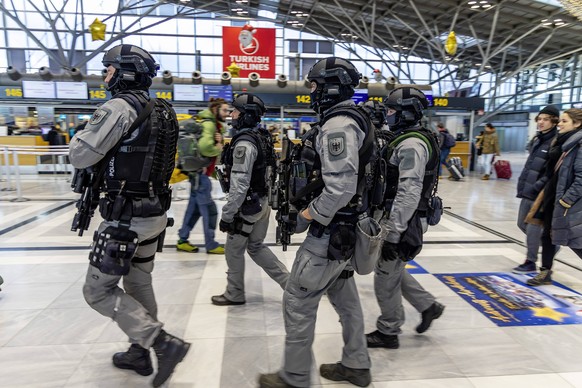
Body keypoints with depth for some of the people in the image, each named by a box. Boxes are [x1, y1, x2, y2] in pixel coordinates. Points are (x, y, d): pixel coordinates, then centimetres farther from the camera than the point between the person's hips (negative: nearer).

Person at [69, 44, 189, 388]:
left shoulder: (119, 107, -17)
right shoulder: (163, 112, 8)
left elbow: (81, 156, -15)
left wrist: (81, 133, 4)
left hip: (127, 217, -8)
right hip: (155, 212, 9)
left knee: (98, 290, 5)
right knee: (139, 283, 20)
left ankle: (165, 344, 0)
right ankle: (140, 353, 35)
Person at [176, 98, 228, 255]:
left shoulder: (214, 124, 15)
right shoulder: (208, 124, -17)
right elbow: (205, 147, -32)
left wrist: (219, 141, -4)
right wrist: (218, 149, -15)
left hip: (199, 171, 10)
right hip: (200, 171, -10)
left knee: (194, 207, 15)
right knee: (209, 209, -3)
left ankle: (182, 240, 24)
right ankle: (211, 245, 7)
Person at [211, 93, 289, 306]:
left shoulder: (244, 143, -21)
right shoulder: (262, 137, 7)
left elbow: (239, 184, -25)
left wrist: (227, 214, -19)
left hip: (247, 206, -9)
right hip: (262, 201, 9)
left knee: (234, 250, 10)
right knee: (256, 247, 21)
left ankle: (234, 294, 27)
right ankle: (289, 281, 22)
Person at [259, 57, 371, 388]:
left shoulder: (337, 126, -20)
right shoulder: (351, 120, 12)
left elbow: (341, 187, -29)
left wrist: (313, 214, -16)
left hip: (331, 231, -10)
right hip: (344, 227, 10)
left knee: (298, 301, 2)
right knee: (344, 296, 20)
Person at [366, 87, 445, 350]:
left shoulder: (412, 145, -19)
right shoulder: (409, 140, 13)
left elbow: (409, 194, -27)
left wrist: (393, 233, -26)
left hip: (401, 223, -10)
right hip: (399, 220, 10)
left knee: (386, 277, 4)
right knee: (392, 270, 22)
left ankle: (387, 333, 21)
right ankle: (428, 306, 35)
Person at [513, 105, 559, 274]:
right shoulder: (537, 139, 13)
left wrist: (537, 186, -22)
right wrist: (523, 183, 15)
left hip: (541, 194, -9)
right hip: (528, 191, 9)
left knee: (533, 228, -2)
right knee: (522, 224, 17)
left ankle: (530, 263, 13)